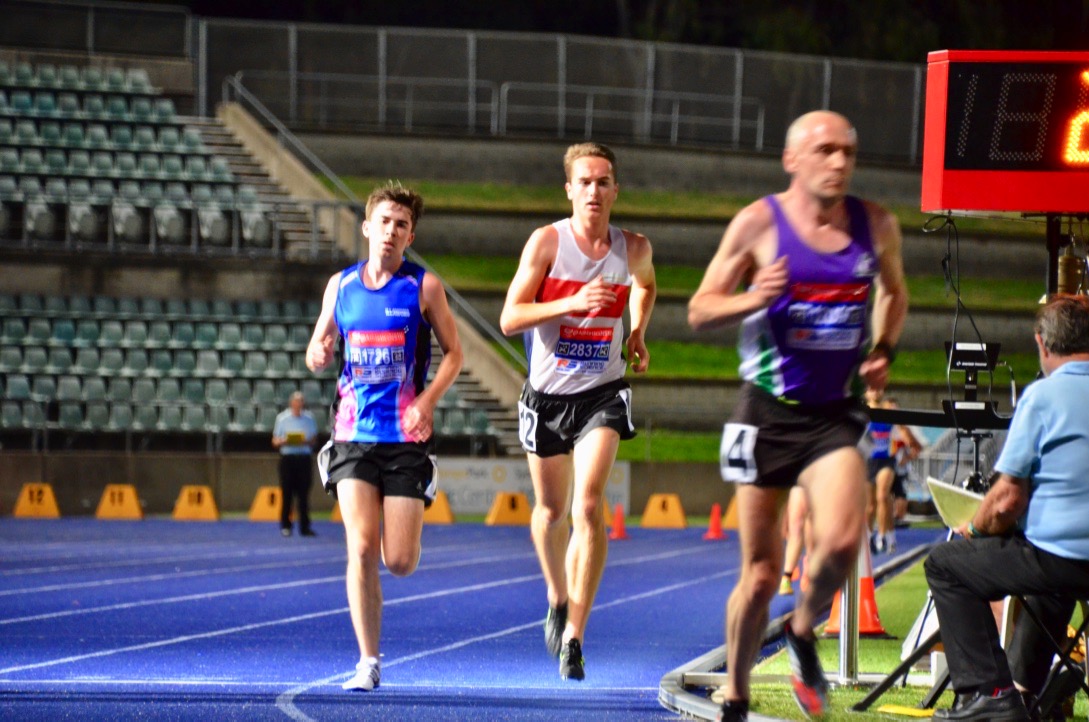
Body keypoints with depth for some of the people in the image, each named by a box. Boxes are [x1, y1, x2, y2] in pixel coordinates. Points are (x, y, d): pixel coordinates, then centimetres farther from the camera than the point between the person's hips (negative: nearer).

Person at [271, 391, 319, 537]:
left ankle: (304, 527, 0)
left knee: (303, 493, -1)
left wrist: (307, 441, -10)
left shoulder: (309, 419, 8)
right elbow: (275, 441, 7)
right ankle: (285, 526, 4)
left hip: (304, 458, 1)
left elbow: (313, 439, 12)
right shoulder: (282, 418, 5)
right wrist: (283, 441, -15)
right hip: (287, 458, -1)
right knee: (286, 493, -2)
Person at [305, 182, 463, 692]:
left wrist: (427, 401, -11)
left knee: (399, 562, -4)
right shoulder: (340, 285, 8)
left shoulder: (424, 287, 0)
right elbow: (319, 349, 18)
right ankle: (368, 663, -3)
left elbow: (453, 352, 5)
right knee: (361, 550, -10)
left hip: (406, 438, -2)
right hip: (353, 434, 2)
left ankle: (405, 532, 35)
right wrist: (317, 356, -7)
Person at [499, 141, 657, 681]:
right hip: (547, 394, 0)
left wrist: (638, 334, 12)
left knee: (588, 506, -17)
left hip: (602, 393, 0)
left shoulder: (633, 248, -1)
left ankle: (574, 636, -16)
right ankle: (557, 600, 44)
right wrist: (570, 303, -26)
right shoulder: (547, 241, -10)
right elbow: (509, 318, -14)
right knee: (552, 510, 14)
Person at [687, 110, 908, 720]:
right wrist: (753, 299, -22)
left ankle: (804, 634, 8)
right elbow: (700, 310, -2)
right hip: (769, 411, -2)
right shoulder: (759, 224, -6)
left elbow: (894, 293, 23)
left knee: (841, 541, -23)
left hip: (836, 413, 2)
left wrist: (883, 349, 5)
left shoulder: (876, 225, 3)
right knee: (761, 571, 3)